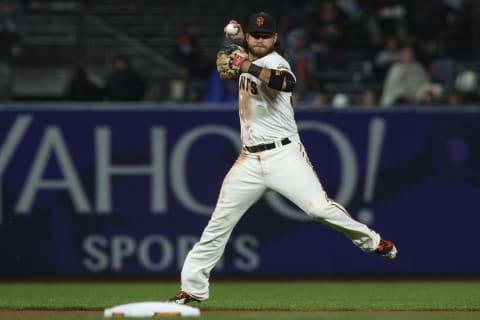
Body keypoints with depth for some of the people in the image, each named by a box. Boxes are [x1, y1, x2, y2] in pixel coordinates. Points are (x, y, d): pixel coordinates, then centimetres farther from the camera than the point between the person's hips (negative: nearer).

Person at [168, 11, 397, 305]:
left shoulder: (275, 62, -10)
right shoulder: (249, 59, 13)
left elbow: (288, 83, -36)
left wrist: (248, 67, -33)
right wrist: (239, 40, 20)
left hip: (284, 154, -6)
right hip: (249, 160, 6)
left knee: (319, 207, -19)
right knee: (220, 223, 2)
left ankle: (371, 241, 1)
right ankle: (193, 287, 6)